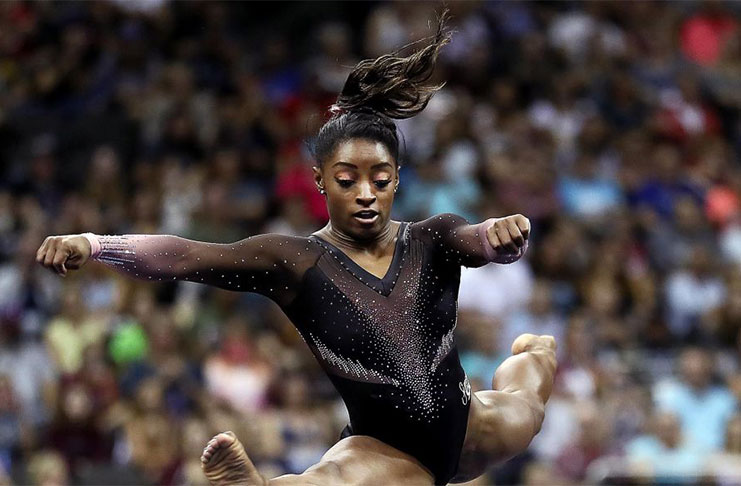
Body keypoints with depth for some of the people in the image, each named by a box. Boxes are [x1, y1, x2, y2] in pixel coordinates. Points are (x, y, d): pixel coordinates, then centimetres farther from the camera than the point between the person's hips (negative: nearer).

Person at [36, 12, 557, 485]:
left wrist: (506, 232, -51)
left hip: (467, 428, 5)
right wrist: (90, 245, -40)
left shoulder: (432, 240, -4)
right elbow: (187, 256, -24)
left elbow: (482, 240, -25)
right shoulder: (298, 261, -11)